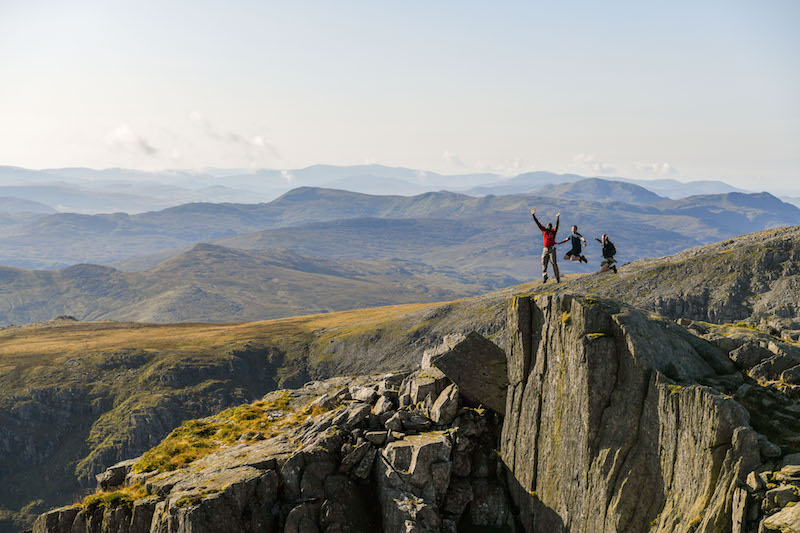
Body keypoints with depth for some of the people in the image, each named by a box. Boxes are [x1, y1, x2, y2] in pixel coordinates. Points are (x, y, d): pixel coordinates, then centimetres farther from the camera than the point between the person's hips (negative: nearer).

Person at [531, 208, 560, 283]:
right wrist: (533, 215, 10)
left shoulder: (553, 231, 8)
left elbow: (557, 225, -3)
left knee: (554, 263, -6)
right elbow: (537, 223, 12)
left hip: (552, 249, -3)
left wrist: (558, 217, -14)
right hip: (545, 249, 3)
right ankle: (544, 278, 7)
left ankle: (557, 278, -4)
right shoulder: (544, 230, 13)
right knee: (544, 263, 0)